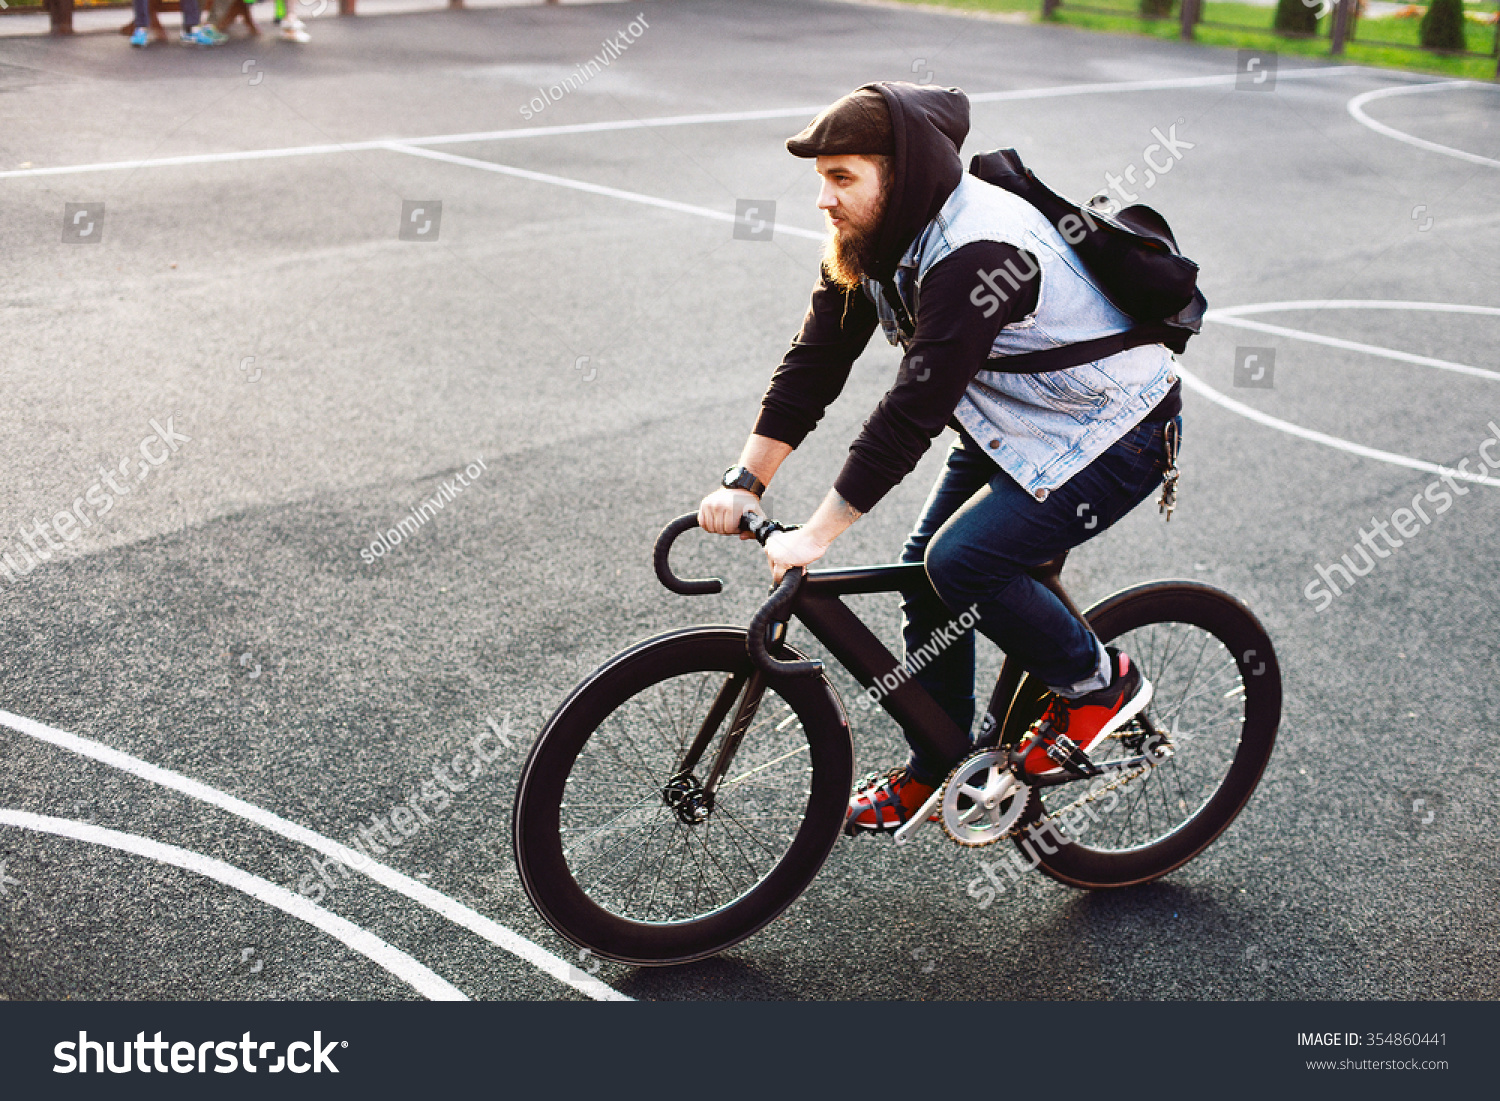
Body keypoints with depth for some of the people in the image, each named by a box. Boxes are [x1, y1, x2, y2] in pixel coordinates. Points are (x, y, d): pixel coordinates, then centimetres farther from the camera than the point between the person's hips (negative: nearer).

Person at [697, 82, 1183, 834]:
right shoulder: (871, 240, -4)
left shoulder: (977, 253, -33)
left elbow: (915, 409, -35)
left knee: (961, 561, -21)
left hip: (1113, 437, -9)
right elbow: (814, 362, -3)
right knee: (924, 565, 4)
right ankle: (933, 771, 21)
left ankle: (1098, 682, 4)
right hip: (1015, 427, 9)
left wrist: (815, 535, -33)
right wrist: (745, 482, -11)